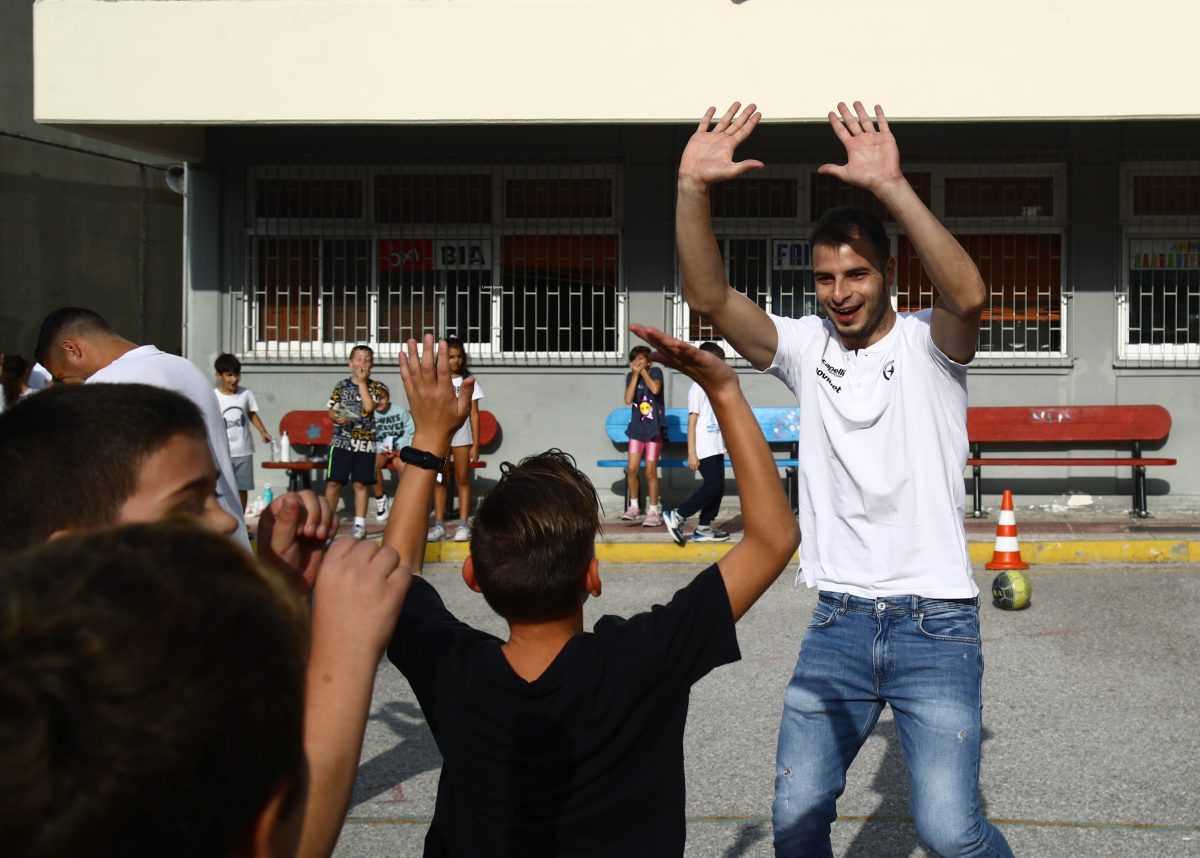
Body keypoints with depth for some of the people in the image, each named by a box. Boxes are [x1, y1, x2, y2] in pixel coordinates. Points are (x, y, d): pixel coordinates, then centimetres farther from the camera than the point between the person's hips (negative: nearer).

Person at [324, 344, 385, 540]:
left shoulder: (375, 387, 3)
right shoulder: (342, 385, 8)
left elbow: (369, 407, -14)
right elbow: (331, 410, 10)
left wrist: (362, 382, -9)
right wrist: (337, 418, -12)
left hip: (365, 443, -1)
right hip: (341, 441, 1)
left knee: (360, 484, 4)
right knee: (333, 482, -2)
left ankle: (359, 524, 11)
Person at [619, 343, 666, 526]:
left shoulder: (656, 372, -2)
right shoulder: (630, 376, 6)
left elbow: (655, 389, -23)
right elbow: (628, 399, -9)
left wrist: (643, 371, -13)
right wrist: (635, 374, -10)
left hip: (654, 429, -3)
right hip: (637, 428, 3)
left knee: (650, 471, -3)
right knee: (632, 469, -3)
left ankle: (653, 511, 4)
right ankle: (633, 507, 11)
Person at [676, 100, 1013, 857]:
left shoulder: (926, 345, -5)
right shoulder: (806, 347, 4)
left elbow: (969, 297, -29)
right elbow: (710, 297, -10)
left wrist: (891, 187, -39)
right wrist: (693, 190, -26)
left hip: (935, 622, -3)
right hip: (839, 620, 4)